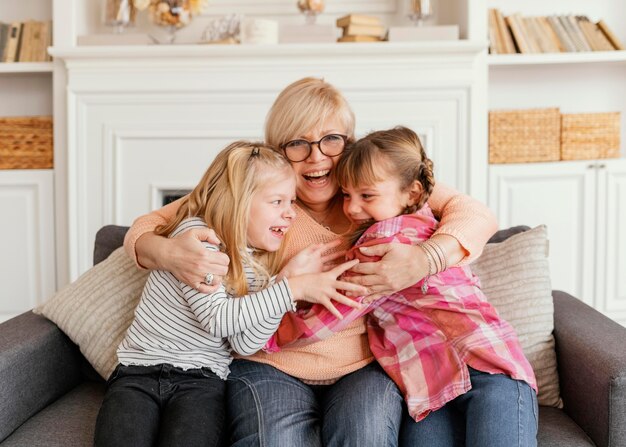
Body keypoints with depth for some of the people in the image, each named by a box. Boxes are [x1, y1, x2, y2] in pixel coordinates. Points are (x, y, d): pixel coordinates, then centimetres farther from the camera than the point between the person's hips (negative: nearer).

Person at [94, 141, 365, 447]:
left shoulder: (256, 267, 8)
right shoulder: (195, 233, -8)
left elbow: (244, 344, -7)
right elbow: (216, 318, -18)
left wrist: (291, 279, -13)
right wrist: (293, 288, -18)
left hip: (202, 379, 3)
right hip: (138, 369, -3)